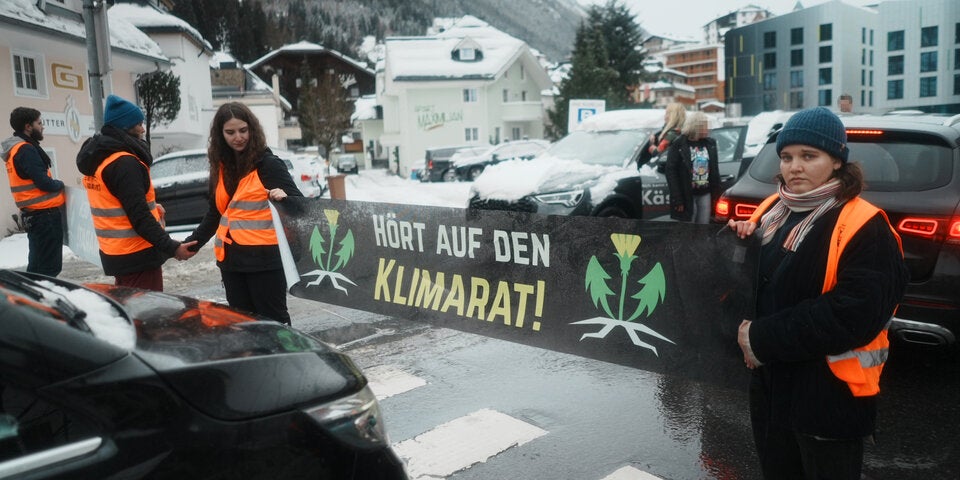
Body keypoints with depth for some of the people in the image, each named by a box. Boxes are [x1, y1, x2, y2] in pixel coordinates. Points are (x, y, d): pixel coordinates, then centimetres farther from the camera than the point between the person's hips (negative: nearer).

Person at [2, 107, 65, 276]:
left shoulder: (16, 149, 16)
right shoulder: (25, 150, -15)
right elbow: (44, 183, -20)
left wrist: (54, 184, 6)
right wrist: (60, 184, -2)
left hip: (33, 214, 10)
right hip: (44, 214, -10)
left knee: (37, 264, 16)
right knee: (49, 266, -7)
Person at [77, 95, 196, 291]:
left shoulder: (97, 159, 11)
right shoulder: (124, 163, -20)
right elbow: (139, 217, -24)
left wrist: (151, 207, 11)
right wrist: (172, 247, -23)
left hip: (114, 253, 10)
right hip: (136, 256, -10)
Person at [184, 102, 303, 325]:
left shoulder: (268, 164, -7)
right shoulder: (221, 167, 11)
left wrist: (284, 197, -32)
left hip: (264, 257, -6)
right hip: (231, 258, 7)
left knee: (272, 320, 2)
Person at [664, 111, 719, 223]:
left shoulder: (710, 143, 7)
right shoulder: (678, 144, -9)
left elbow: (714, 169, 12)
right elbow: (670, 171, -12)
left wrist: (716, 194, 7)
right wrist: (677, 199, -16)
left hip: (705, 194, 5)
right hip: (687, 195, -5)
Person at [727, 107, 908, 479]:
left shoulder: (864, 229, -16)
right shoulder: (772, 212, 7)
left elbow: (852, 315, -25)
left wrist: (763, 340, -21)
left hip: (829, 396, -7)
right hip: (769, 384, 7)